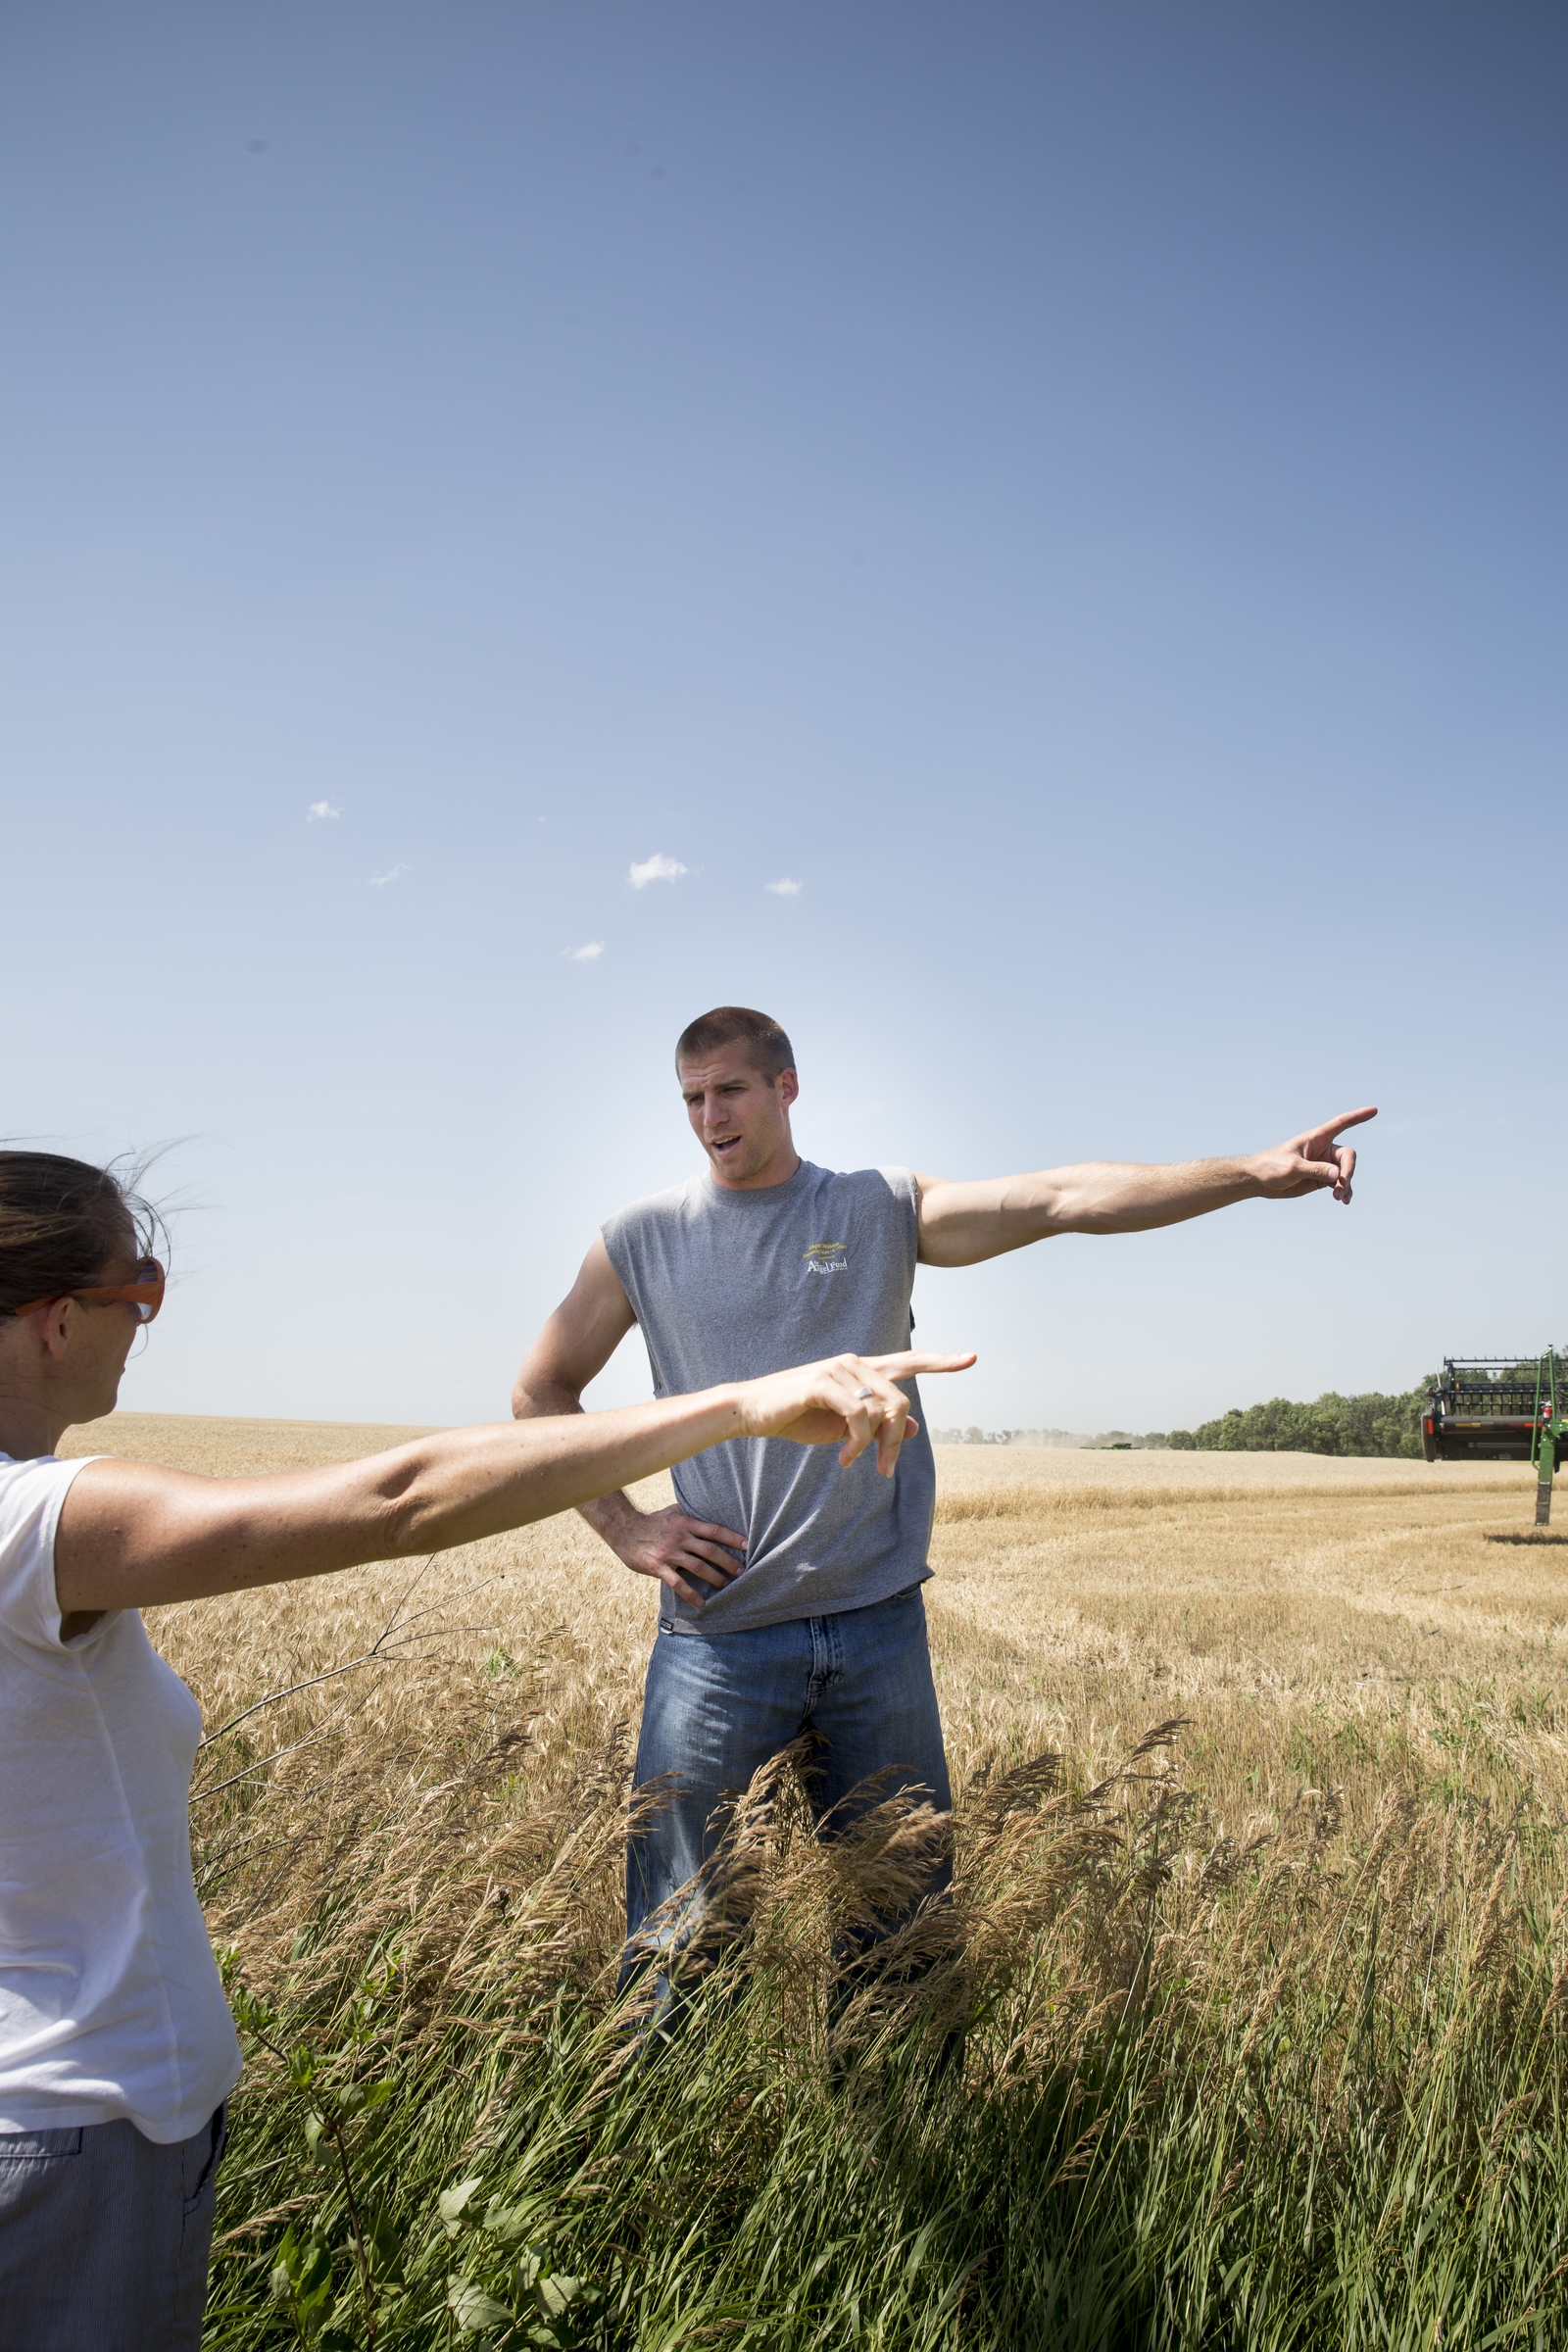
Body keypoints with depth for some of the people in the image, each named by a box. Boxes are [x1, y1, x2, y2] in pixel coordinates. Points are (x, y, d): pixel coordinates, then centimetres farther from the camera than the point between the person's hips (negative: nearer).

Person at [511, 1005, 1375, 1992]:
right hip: (720, 1639, 0)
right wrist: (625, 1527, 1)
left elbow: (1062, 1198, -9)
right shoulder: (643, 1240, 4)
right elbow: (540, 1392, 13)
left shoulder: (885, 1209, 3)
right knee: (679, 1931, 6)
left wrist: (1255, 1172, -19)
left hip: (879, 1625, 1)